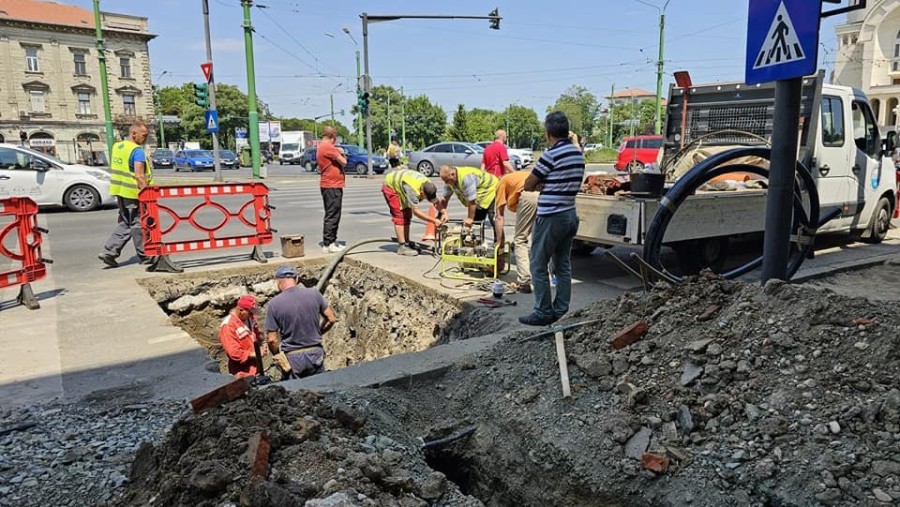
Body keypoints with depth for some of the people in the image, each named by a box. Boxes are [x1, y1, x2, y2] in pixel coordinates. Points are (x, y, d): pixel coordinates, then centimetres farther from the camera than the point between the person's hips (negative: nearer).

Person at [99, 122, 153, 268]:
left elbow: (113, 169, 20)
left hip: (120, 191, 8)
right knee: (138, 224, 2)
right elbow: (139, 175, -22)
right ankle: (144, 256, 12)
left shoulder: (116, 146, 12)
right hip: (133, 192, -8)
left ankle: (109, 252, 10)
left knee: (124, 224, 15)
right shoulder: (137, 151, -15)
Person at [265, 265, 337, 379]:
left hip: (292, 358, -1)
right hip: (316, 353, 2)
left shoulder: (274, 304, -11)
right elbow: (331, 319, 2)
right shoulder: (314, 294, -6)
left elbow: (271, 339, -9)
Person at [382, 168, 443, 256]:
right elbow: (416, 211, -43)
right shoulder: (413, 190, -42)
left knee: (407, 216, 6)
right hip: (390, 186, -8)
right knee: (399, 217, -15)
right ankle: (402, 247, -14)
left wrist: (444, 212, -26)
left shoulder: (429, 185, -19)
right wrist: (434, 220, -43)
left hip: (400, 185, 8)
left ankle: (407, 243, 13)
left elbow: (436, 202, -8)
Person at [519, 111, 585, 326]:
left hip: (550, 217, -8)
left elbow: (528, 185, -10)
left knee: (539, 266, 1)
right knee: (563, 265, 13)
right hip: (570, 214, 8)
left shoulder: (551, 154, -16)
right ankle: (561, 310, 20)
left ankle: (544, 313, 5)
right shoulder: (578, 154, 8)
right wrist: (545, 184, 3)